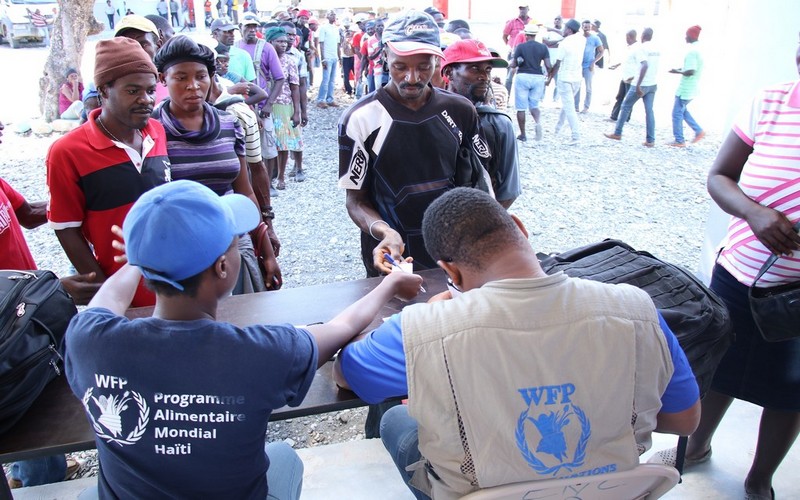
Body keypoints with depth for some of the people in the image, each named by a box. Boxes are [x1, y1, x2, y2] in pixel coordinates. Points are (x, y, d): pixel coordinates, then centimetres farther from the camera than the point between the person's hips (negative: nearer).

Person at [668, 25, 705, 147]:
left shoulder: (692, 51, -21)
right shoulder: (698, 50, 10)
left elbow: (690, 72, -27)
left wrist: (678, 71, -12)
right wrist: (681, 69, 13)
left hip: (685, 89, -10)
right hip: (691, 89, 10)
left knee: (677, 114, 1)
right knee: (682, 111, 23)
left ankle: (679, 141, 7)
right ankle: (699, 131, 21)